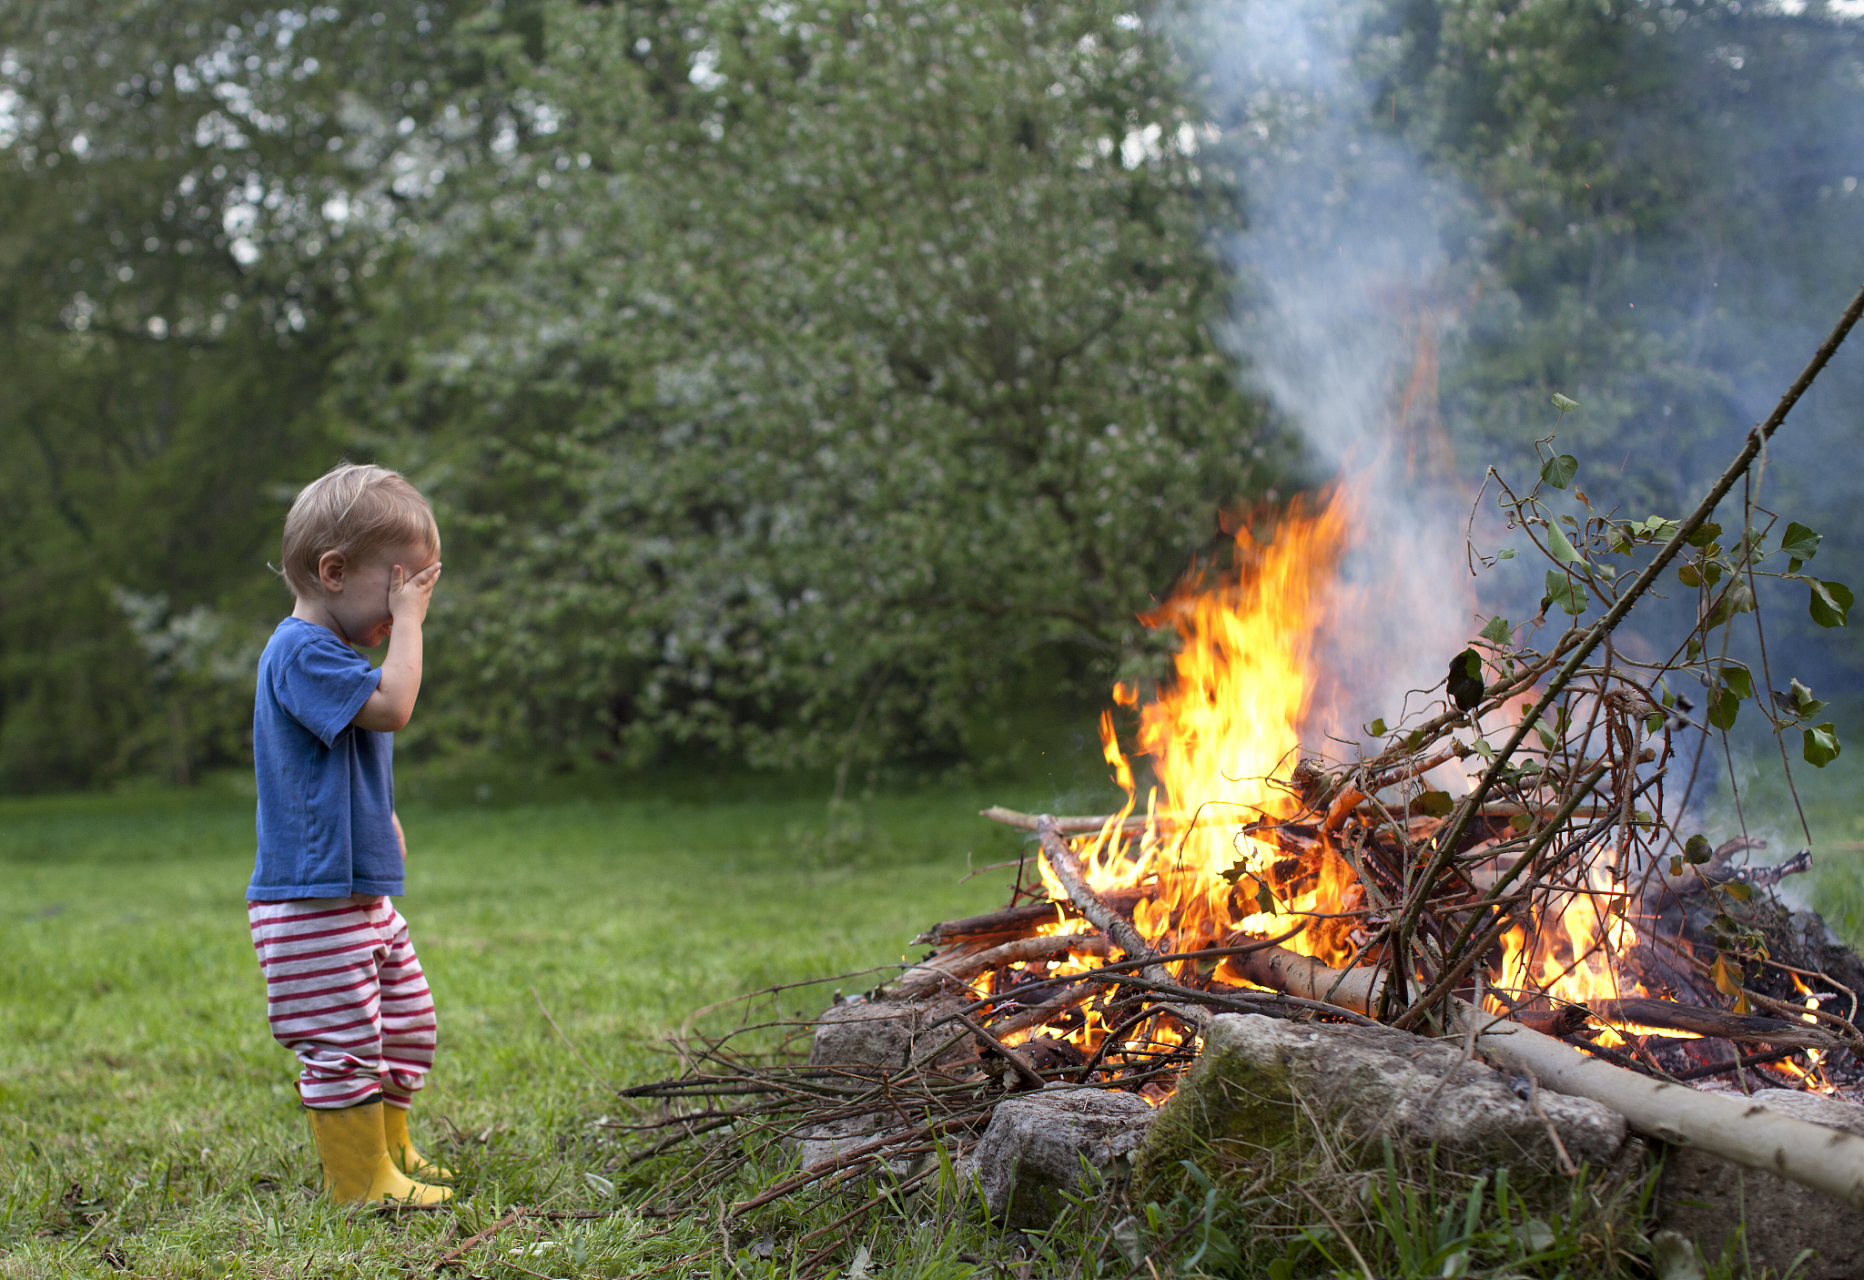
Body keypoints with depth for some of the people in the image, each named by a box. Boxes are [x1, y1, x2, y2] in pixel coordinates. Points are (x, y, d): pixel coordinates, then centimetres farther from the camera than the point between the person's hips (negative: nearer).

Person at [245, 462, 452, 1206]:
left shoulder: (335, 655, 17)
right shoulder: (301, 653, -17)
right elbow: (391, 706, -29)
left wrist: (383, 824, 22)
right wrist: (408, 625, -20)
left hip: (365, 892, 11)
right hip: (311, 896, -11)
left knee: (406, 1026, 18)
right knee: (344, 1040, -6)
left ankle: (390, 1153, 31)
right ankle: (360, 1181, 4)